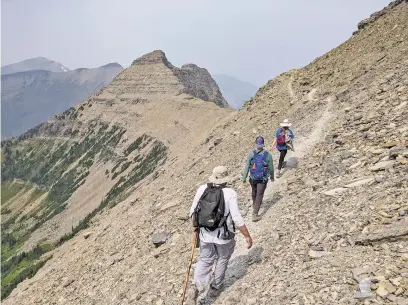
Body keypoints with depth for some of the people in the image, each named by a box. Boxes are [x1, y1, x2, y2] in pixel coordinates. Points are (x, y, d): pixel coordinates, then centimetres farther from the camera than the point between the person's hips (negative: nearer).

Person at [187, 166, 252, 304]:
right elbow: (237, 219, -18)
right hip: (224, 236, -2)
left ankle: (196, 287, -3)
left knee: (205, 260, 17)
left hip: (205, 234, 3)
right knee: (222, 260, 23)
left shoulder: (202, 189, -8)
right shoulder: (230, 194, -19)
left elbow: (193, 212, 0)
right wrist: (247, 236, -6)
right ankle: (215, 287, 38)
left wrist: (195, 227, 18)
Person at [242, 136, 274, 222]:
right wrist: (272, 176, 17)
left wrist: (244, 178, 0)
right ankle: (255, 214, -4)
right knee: (259, 195, 2)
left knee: (254, 191, 26)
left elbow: (247, 167, -9)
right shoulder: (268, 155, -11)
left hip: (253, 178, 2)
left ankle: (254, 205, 52)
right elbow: (271, 168, -1)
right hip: (263, 179, -2)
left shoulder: (251, 154, -11)